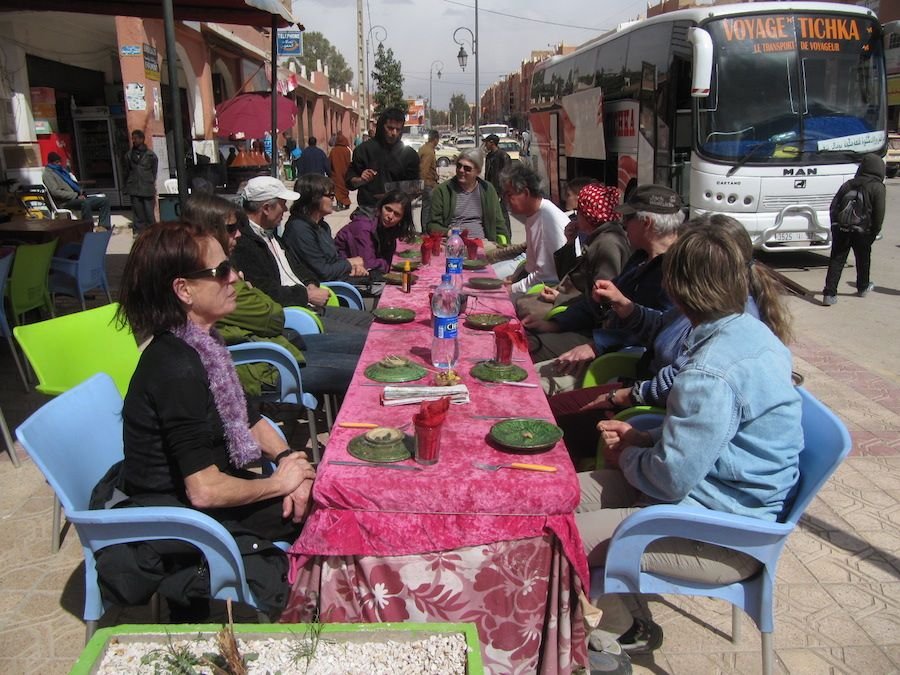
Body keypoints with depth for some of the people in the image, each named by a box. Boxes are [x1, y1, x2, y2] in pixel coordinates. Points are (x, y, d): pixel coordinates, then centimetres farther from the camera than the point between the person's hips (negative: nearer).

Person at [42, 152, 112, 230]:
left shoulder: (62, 170, 24)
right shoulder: (47, 174, -1)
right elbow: (55, 192, -14)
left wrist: (81, 193, 4)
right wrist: (76, 196, -20)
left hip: (76, 197, 9)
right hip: (66, 202, -9)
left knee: (105, 199, -6)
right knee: (86, 203, -40)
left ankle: (104, 226, -19)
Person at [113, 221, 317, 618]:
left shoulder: (201, 343, 2)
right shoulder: (177, 369, -27)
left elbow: (247, 420, 11)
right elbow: (204, 491, -29)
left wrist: (286, 459, -7)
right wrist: (280, 482, -14)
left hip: (205, 490, 8)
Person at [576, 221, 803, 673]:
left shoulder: (711, 373, -29)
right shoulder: (752, 332, 2)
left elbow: (670, 480, -25)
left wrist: (626, 457, -4)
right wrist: (644, 437, 4)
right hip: (736, 500, 10)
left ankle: (615, 634, 18)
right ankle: (616, 624, 18)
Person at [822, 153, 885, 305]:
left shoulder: (849, 184, 12)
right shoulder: (878, 187, -2)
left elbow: (834, 205, 12)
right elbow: (879, 213, -7)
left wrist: (835, 225, 16)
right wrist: (875, 232, 2)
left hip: (840, 228, 3)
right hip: (862, 230, -3)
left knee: (836, 260, 0)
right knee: (863, 259, 19)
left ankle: (829, 294, -9)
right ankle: (863, 287, 37)